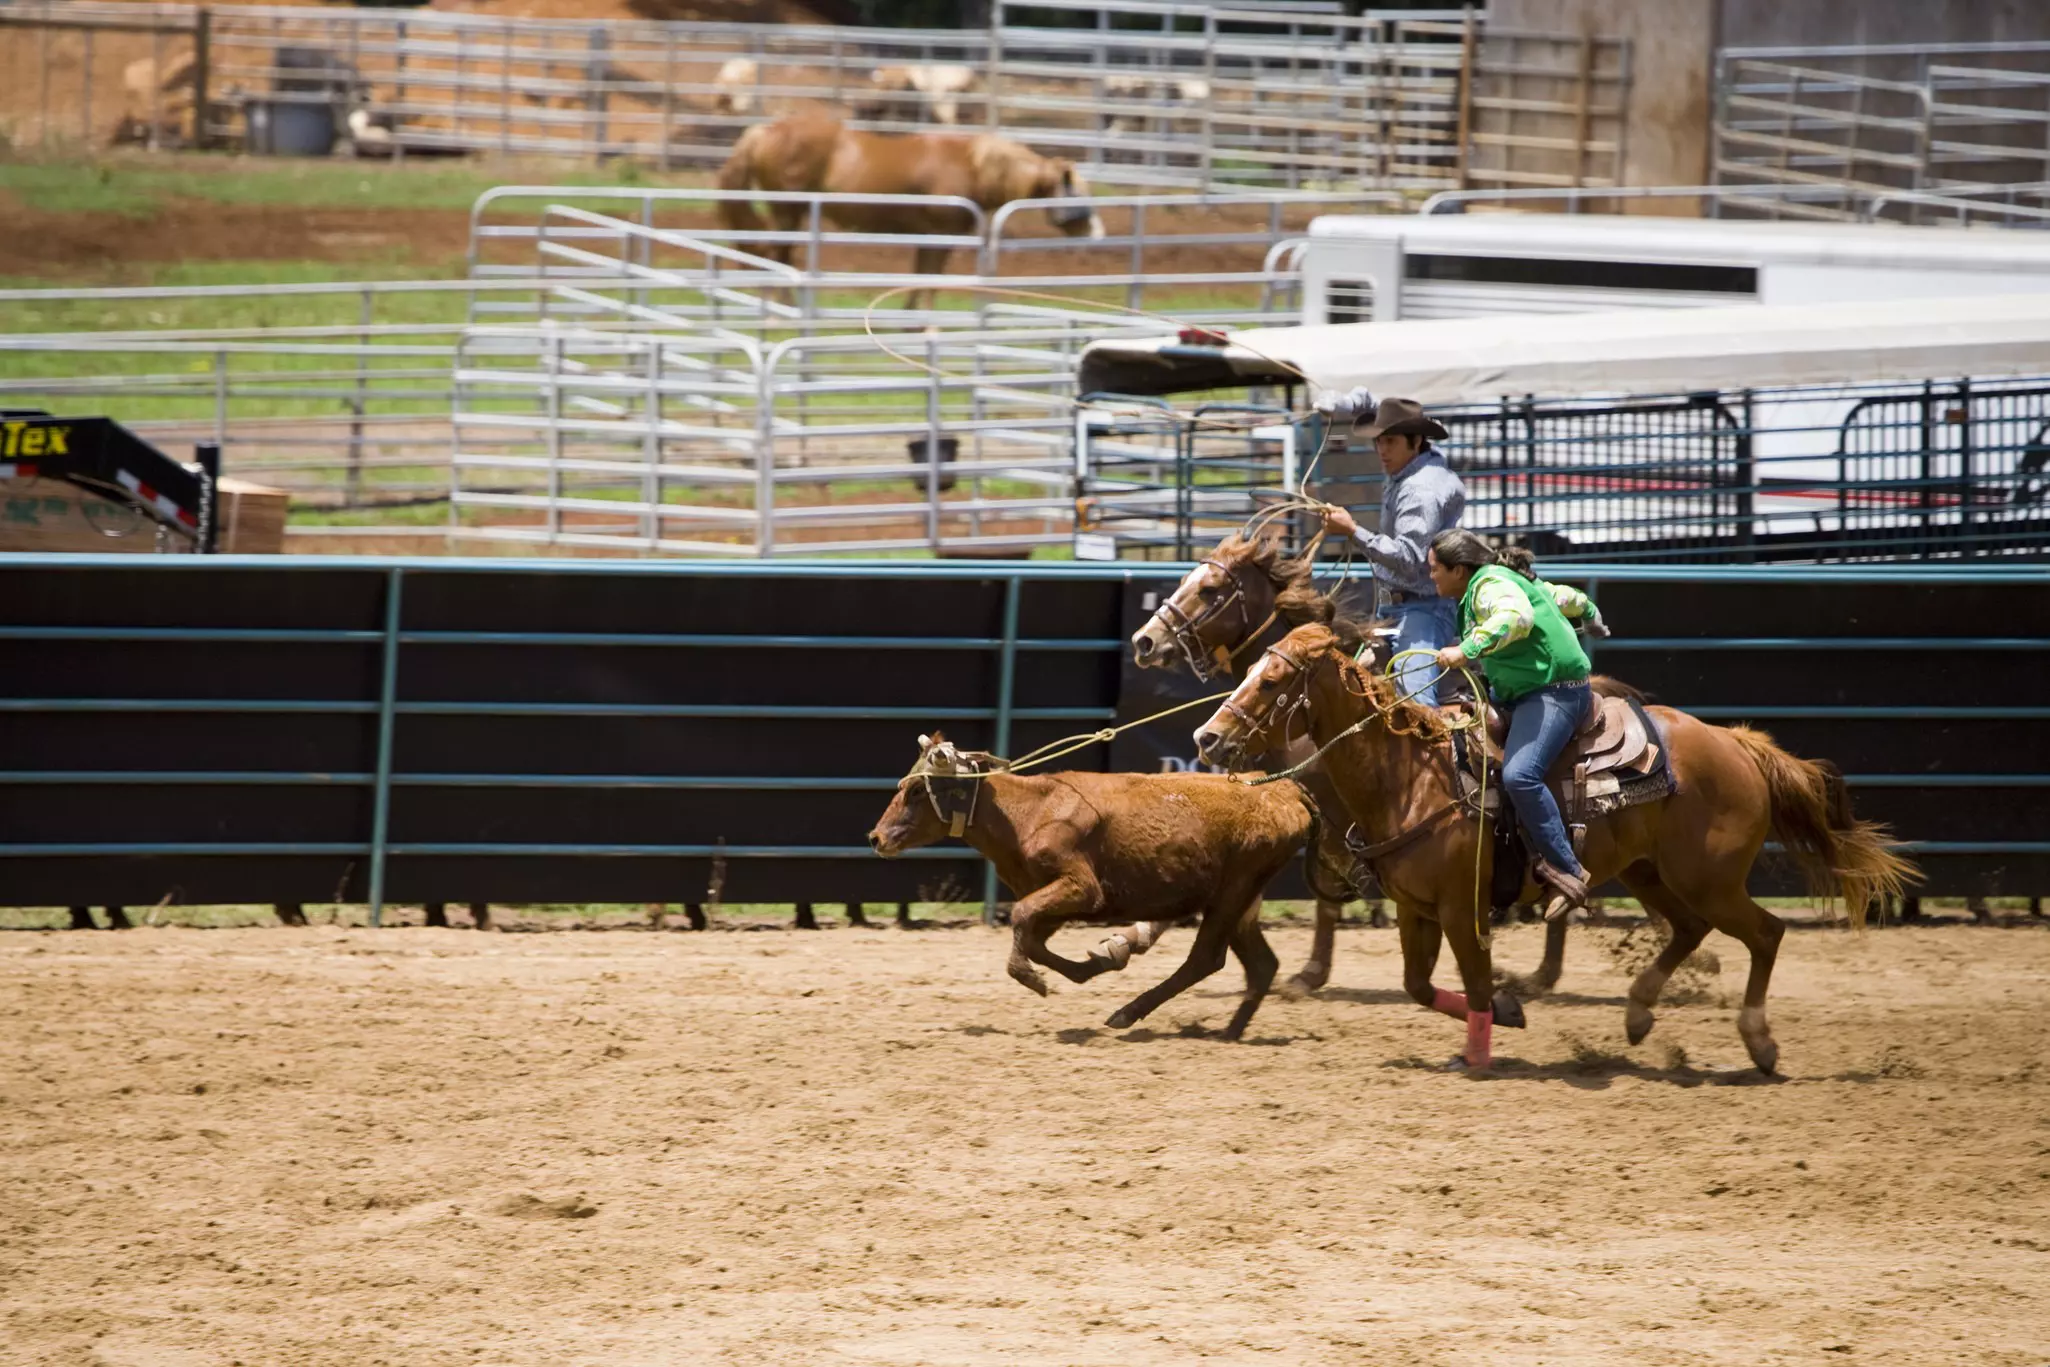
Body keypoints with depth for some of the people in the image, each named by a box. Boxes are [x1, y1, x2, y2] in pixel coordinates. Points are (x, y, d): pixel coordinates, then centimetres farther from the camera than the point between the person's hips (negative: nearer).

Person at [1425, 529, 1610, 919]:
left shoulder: (1490, 584, -13)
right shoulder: (1502, 581, 18)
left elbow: (1516, 617, -37)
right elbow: (1566, 597, 33)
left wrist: (1467, 650, -43)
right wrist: (1591, 616, 54)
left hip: (1553, 693, -12)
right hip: (1522, 693, 12)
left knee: (1519, 774, -30)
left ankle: (1565, 870, -31)